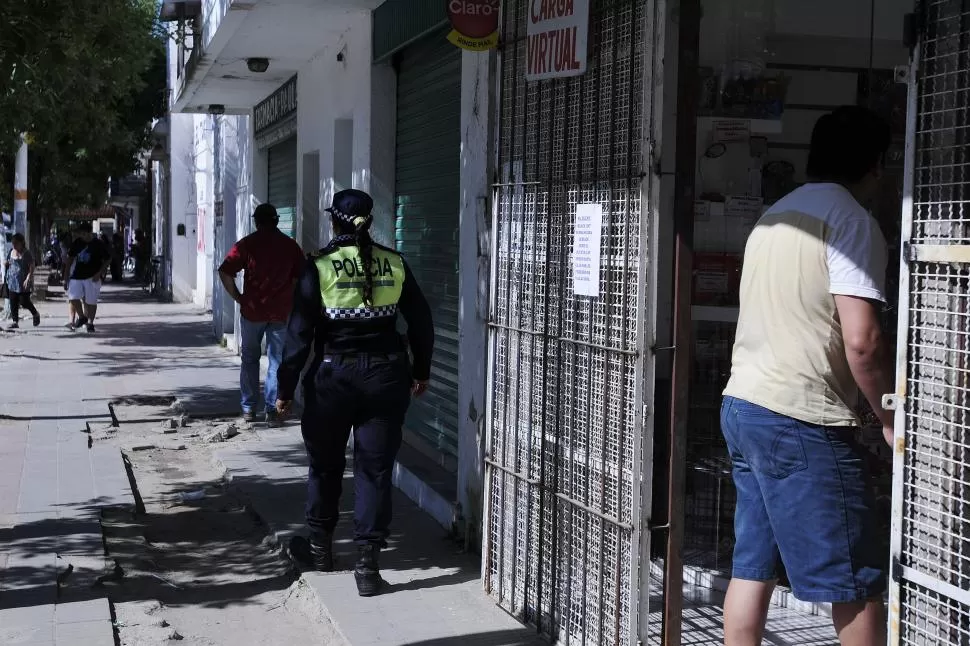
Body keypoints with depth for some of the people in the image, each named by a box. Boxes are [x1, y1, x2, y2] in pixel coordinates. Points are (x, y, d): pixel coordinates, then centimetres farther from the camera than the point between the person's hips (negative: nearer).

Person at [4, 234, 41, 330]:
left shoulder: (27, 254, -10)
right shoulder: (11, 252, 8)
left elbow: (31, 268, -13)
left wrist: (28, 279, -23)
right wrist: (6, 264, 1)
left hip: (23, 283, -6)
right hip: (12, 282, 6)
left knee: (24, 302, -2)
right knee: (13, 303, 2)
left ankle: (36, 314, 24)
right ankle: (15, 321, 8)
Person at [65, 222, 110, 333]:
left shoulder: (98, 244, -6)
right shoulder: (76, 243, 4)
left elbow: (107, 260, -1)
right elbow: (70, 259, 11)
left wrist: (99, 273, -12)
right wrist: (66, 276, 8)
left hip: (91, 278, -3)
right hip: (76, 277, 3)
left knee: (91, 302, 2)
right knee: (74, 298, -9)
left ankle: (90, 323, 16)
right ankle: (82, 317, 13)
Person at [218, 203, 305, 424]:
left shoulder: (247, 244, -4)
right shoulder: (291, 246, 1)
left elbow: (225, 273, -11)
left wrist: (237, 297, -1)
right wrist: (287, 299, 10)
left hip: (252, 310, -1)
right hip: (280, 312, 1)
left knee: (250, 359, 13)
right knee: (276, 360, 7)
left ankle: (249, 408, 15)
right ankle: (271, 409, 3)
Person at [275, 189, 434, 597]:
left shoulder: (320, 267, -8)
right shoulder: (394, 265, 1)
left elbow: (300, 332, -9)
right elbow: (421, 322, 6)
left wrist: (286, 387, -2)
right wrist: (420, 371, 19)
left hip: (334, 377, -1)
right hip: (386, 378, 2)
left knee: (325, 464, 17)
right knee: (375, 469, 5)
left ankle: (320, 547, 32)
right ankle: (367, 565, 4)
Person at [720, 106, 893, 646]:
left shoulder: (775, 216, 17)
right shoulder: (852, 220, -10)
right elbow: (862, 340, -18)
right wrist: (890, 418, -5)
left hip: (742, 404, 9)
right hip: (801, 422, -9)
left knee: (753, 566, 12)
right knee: (858, 581, 1)